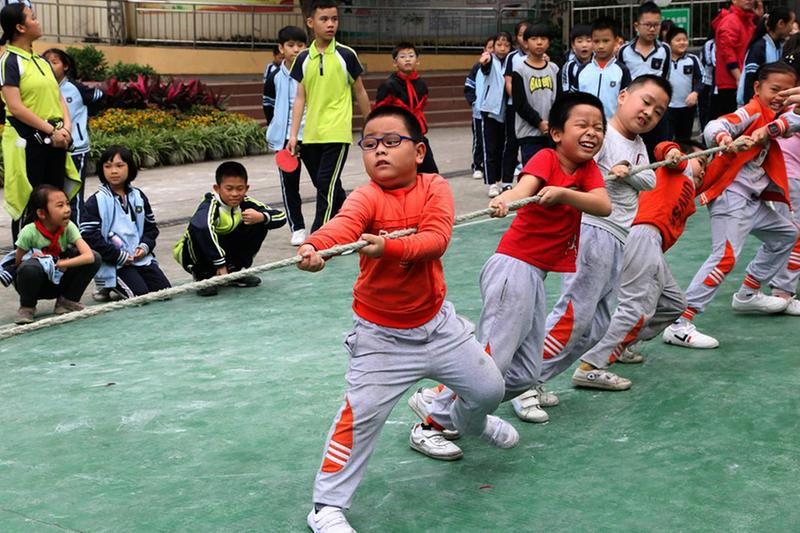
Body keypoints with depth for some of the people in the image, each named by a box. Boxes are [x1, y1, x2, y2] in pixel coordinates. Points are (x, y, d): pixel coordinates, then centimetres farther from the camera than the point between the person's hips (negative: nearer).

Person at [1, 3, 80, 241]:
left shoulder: (41, 61, 15)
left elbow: (58, 97, 15)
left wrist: (66, 127, -4)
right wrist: (51, 131, -16)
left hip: (54, 140, 7)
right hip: (27, 140, -7)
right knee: (27, 202, -2)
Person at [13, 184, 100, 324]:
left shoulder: (68, 227, -15)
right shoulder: (29, 232, -22)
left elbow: (89, 256, -26)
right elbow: (18, 264, -11)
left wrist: (61, 264, -32)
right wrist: (32, 258, -29)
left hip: (58, 280, 3)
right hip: (36, 282, -3)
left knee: (95, 258, -18)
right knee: (30, 267, -39)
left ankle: (68, 301, 2)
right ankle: (27, 307, -8)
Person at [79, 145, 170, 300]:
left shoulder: (138, 196, 10)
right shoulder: (95, 202, -6)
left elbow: (151, 227, 17)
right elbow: (90, 236, -12)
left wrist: (145, 246, -4)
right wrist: (119, 256, -16)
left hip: (141, 258, 6)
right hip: (113, 263, -6)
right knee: (141, 294, -21)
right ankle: (107, 286, 9)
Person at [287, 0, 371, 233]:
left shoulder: (346, 55, -2)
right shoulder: (303, 58, 6)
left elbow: (360, 93, 6)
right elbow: (300, 98, 8)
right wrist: (293, 134, 1)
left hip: (337, 134, -4)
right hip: (311, 135, 4)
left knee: (327, 187, -12)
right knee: (331, 189, 13)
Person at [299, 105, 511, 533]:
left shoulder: (435, 188, -9)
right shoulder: (367, 197, -17)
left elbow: (437, 238, -26)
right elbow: (344, 224, -40)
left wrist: (389, 246, -43)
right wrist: (315, 246, -62)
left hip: (436, 321, 4)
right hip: (381, 334, -3)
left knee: (488, 388, 15)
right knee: (362, 413, -13)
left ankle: (467, 420, 53)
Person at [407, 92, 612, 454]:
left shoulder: (588, 169, 8)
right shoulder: (545, 158, -7)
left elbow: (603, 206, -13)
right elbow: (526, 186, -29)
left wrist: (562, 193, -30)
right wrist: (504, 200, -52)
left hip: (537, 274, 8)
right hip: (514, 266, -7)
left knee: (525, 373, 9)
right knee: (495, 356, -14)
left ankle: (460, 410, 22)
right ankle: (434, 416, -1)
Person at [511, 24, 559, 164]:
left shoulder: (554, 69, 10)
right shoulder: (520, 71, -3)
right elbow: (520, 104, -8)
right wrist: (539, 122, -14)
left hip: (552, 132, 4)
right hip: (529, 132, -4)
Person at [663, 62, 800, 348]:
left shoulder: (773, 115, 13)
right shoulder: (752, 112, -12)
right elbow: (714, 126, -30)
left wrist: (770, 129, -28)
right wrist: (725, 139, -53)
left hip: (753, 200, 10)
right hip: (732, 197, -10)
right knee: (725, 257, -22)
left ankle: (748, 294, 37)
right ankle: (678, 325, -25)